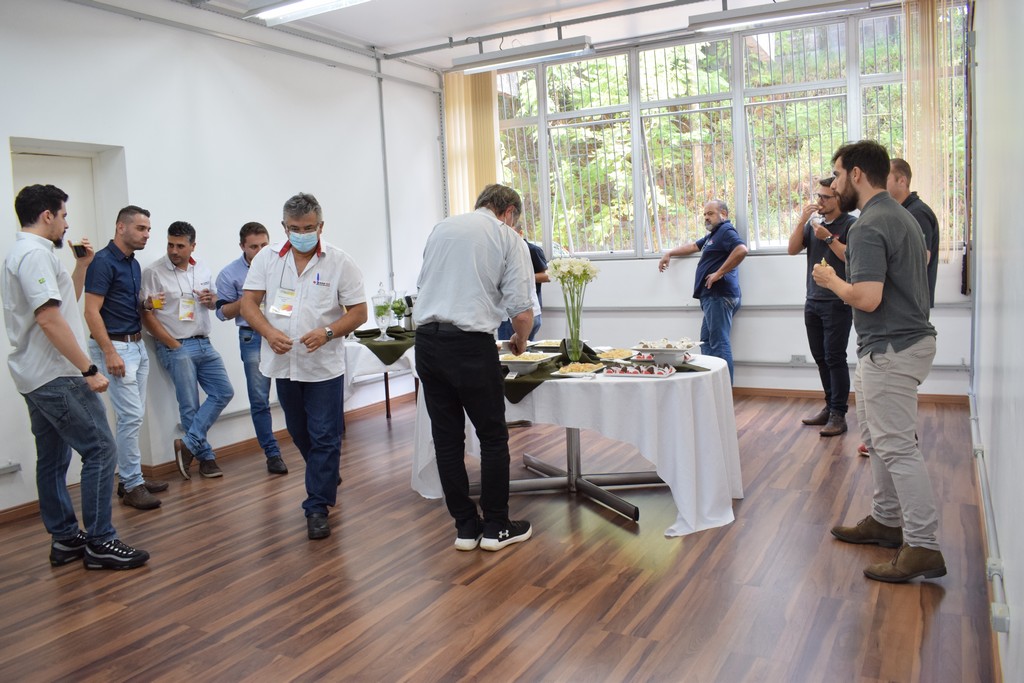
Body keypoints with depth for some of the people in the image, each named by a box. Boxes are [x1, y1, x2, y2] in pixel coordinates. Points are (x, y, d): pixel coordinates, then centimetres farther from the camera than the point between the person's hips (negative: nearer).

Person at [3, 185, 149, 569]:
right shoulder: (36, 253, -15)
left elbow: (65, 302, 26)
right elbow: (50, 319, -23)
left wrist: (82, 265, 17)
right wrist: (88, 370, -23)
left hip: (36, 377, 11)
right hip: (57, 377, -11)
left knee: (53, 459, 13)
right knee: (100, 450, -9)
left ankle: (65, 539, 21)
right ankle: (99, 543, -5)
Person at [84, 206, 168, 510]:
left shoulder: (133, 263, 13)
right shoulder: (103, 261, -13)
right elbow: (91, 312, -17)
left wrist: (147, 303, 3)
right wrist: (110, 353, -21)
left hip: (137, 345, 9)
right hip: (116, 347, -9)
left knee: (133, 415, 11)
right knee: (130, 415, -8)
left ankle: (131, 477, 20)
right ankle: (131, 485, 1)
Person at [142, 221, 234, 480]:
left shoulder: (203, 271, 9)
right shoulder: (154, 272, -8)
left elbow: (214, 304, 23)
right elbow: (147, 315, -10)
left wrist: (211, 299, -2)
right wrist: (174, 344, -11)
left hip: (204, 344, 6)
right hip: (176, 347, -6)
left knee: (224, 392, 2)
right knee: (190, 406, -1)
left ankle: (189, 443, 5)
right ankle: (205, 456, 12)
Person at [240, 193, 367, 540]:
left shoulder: (340, 262, -6)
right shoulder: (267, 258, 2)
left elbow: (359, 312, -5)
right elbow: (248, 303, 2)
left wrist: (328, 332, -22)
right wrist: (269, 332, -16)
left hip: (324, 365, -3)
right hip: (283, 364, 4)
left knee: (324, 439, -1)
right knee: (300, 434, 19)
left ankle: (317, 507, 9)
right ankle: (327, 483, 43)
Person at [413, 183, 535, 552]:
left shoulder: (441, 227, 14)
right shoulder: (508, 238, 1)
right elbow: (522, 313, -5)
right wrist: (520, 342, 15)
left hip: (426, 340, 5)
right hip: (470, 343, -5)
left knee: (446, 437, 11)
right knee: (493, 437, 9)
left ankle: (466, 527, 21)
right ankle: (496, 528, 18)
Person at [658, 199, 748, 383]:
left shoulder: (726, 231, -6)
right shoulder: (713, 235, 25)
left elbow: (741, 250, -24)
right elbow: (693, 246, 40)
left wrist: (719, 273, -21)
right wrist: (669, 253, 37)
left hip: (719, 296, -11)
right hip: (713, 297, 11)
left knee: (719, 344, -12)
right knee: (707, 342, 11)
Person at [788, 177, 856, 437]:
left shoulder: (850, 224, -5)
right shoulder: (813, 222, 12)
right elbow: (793, 250, 3)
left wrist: (828, 238, -18)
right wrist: (802, 221, -7)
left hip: (837, 303, -6)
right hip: (813, 301, 6)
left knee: (835, 358, -6)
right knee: (821, 358, 11)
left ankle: (838, 415, 0)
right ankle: (830, 407, 22)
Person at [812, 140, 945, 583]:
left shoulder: (869, 227, -20)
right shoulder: (900, 216, 13)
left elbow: (867, 297, -28)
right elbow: (923, 259, 28)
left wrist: (831, 280, -9)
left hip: (891, 351, -11)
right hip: (905, 340, 11)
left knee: (897, 448, -6)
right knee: (877, 438, 19)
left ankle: (922, 548, 1)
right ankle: (886, 521, 31)